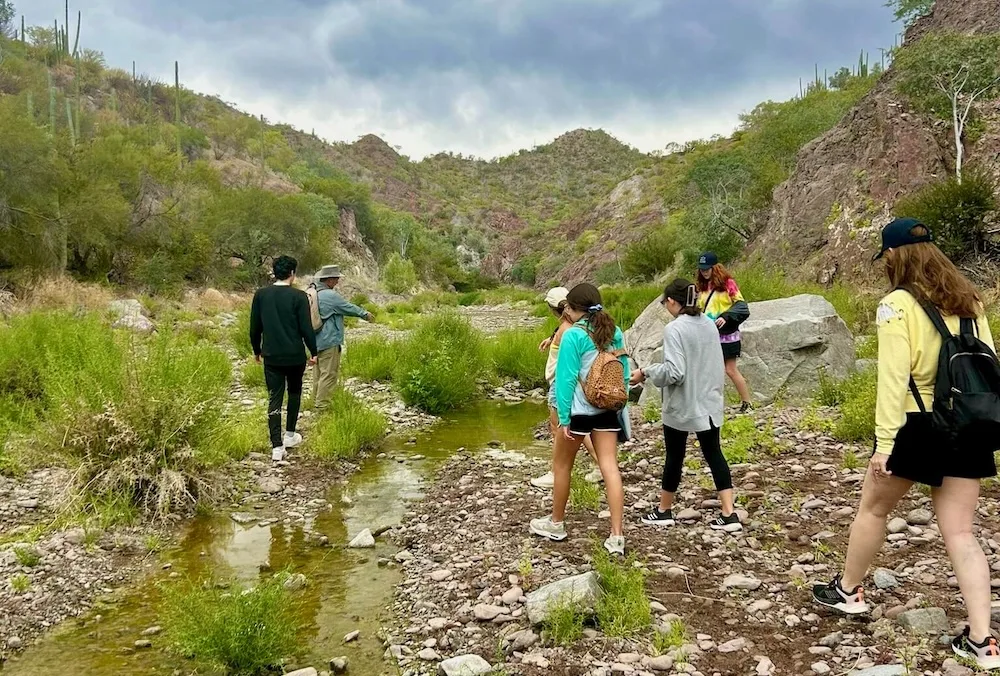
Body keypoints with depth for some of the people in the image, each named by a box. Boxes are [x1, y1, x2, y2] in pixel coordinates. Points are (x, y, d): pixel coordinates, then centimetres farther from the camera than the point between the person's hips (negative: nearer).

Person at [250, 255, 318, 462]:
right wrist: (313, 352, 2)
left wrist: (256, 350, 20)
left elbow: (255, 327, 6)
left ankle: (277, 447, -1)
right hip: (295, 356, -2)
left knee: (275, 399, 4)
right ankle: (290, 435, 28)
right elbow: (306, 328, -10)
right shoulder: (298, 296, -10)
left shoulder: (260, 295, 0)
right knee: (294, 393, 21)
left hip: (271, 356, 2)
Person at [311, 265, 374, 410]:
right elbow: (348, 308, -8)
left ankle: (316, 402, 26)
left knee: (318, 372, 17)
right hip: (329, 341, -9)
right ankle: (322, 405, 1)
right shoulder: (331, 295, -19)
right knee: (329, 374, -2)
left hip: (316, 340, 10)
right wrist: (365, 314, 8)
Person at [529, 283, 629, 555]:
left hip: (579, 410, -5)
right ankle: (616, 536, -1)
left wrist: (564, 417, -10)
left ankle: (556, 524, 28)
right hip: (607, 409, 5)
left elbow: (566, 378, -14)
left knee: (562, 466, 14)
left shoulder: (573, 335, -13)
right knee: (610, 467, 2)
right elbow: (623, 373, 10)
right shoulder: (615, 333, 4)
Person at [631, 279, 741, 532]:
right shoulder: (709, 324, 4)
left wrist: (646, 372, -13)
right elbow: (718, 364, 12)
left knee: (675, 456, 9)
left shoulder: (674, 329, -18)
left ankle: (664, 511, 25)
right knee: (714, 454, 10)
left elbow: (674, 372, -25)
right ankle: (729, 514, 6)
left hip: (682, 406, -6)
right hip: (709, 402, 6)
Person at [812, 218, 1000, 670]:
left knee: (873, 508, 16)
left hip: (919, 425, -5)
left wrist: (884, 441, -17)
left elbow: (893, 376, -17)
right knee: (960, 533, 8)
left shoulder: (899, 304, -12)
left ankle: (846, 591, 32)